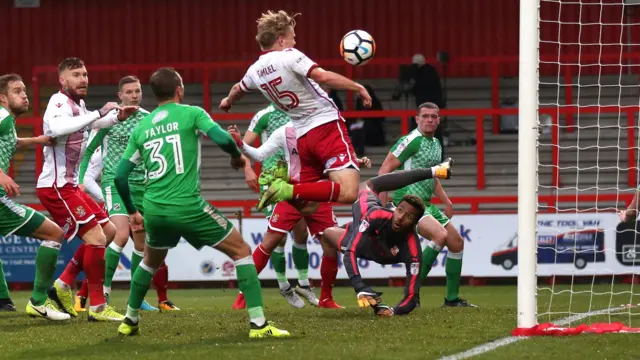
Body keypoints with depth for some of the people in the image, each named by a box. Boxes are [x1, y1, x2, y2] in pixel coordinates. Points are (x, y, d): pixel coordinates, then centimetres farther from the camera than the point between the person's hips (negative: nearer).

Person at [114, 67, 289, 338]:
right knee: (241, 251, 6)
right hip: (188, 207, -5)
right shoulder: (191, 114, 1)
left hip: (154, 210, 5)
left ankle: (130, 321, 37)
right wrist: (237, 156, 9)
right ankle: (258, 323, -4)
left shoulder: (141, 128, 14)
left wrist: (132, 211, 27)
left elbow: (119, 176, 14)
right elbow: (222, 139, -14)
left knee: (150, 262, 32)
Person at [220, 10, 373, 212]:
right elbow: (323, 77, -23)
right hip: (326, 126, -8)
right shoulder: (289, 56, -8)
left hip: (304, 137, 8)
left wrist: (228, 102, 60)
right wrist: (358, 88, -13)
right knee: (348, 192, -20)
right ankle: (289, 191, -25)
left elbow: (238, 89, 37)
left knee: (303, 200, 17)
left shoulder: (256, 70, 14)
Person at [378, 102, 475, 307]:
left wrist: (446, 200, 21)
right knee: (440, 234, -29)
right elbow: (384, 171, -16)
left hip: (425, 204, 10)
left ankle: (452, 298, 19)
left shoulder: (436, 144, 15)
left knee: (457, 243, 9)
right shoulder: (411, 141, -13)